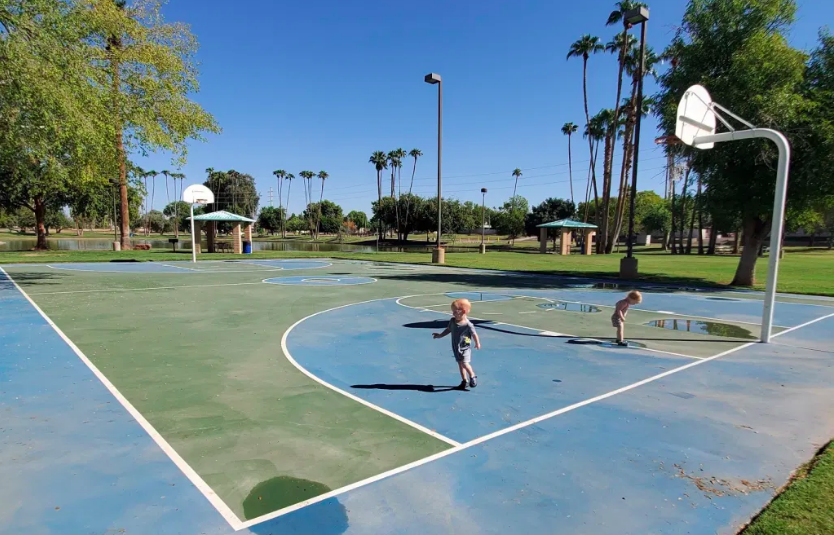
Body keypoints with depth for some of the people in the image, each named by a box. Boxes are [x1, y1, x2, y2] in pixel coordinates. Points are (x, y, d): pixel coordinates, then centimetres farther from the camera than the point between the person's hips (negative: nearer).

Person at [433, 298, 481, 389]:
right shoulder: (452, 321, -3)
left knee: (465, 363, -16)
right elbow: (448, 329, 14)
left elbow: (474, 334, -8)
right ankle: (464, 381, 26)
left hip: (465, 348, -6)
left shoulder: (468, 324, -20)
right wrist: (440, 335, 13)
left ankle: (472, 376, 11)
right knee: (460, 364, 13)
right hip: (456, 347, 6)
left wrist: (477, 343, 3)